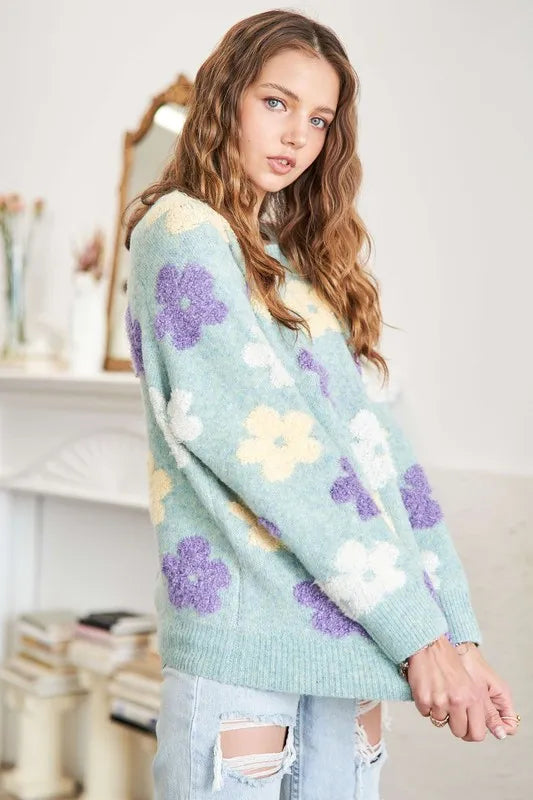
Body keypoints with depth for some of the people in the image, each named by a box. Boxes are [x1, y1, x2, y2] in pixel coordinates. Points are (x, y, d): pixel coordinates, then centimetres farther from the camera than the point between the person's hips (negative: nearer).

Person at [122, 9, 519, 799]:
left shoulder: (312, 267, 17)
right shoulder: (183, 234, -5)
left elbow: (379, 447, 7)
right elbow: (271, 446, -14)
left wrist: (461, 634, -2)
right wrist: (420, 631, -14)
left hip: (350, 642, 6)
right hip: (246, 644, -6)